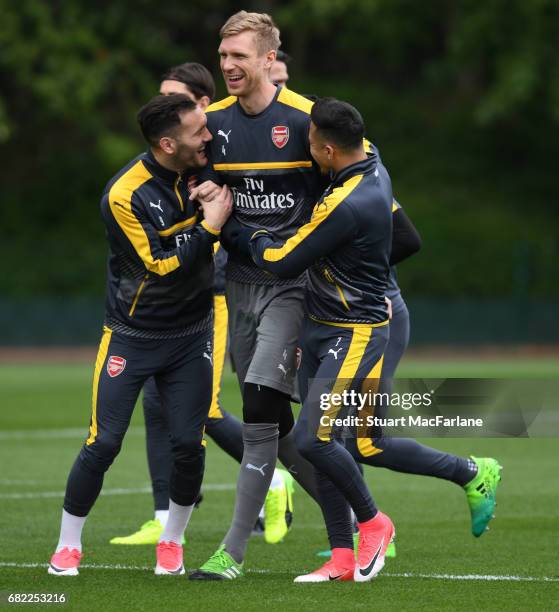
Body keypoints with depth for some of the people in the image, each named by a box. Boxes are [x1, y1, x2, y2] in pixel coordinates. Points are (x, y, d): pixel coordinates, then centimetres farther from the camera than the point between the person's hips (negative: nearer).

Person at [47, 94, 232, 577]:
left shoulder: (201, 167, -4)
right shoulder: (124, 196, -22)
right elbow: (161, 265, -19)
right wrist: (208, 227, -19)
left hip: (191, 333, 4)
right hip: (132, 336, -4)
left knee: (188, 444, -3)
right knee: (103, 444, -6)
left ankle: (172, 542, 18)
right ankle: (68, 545, 11)